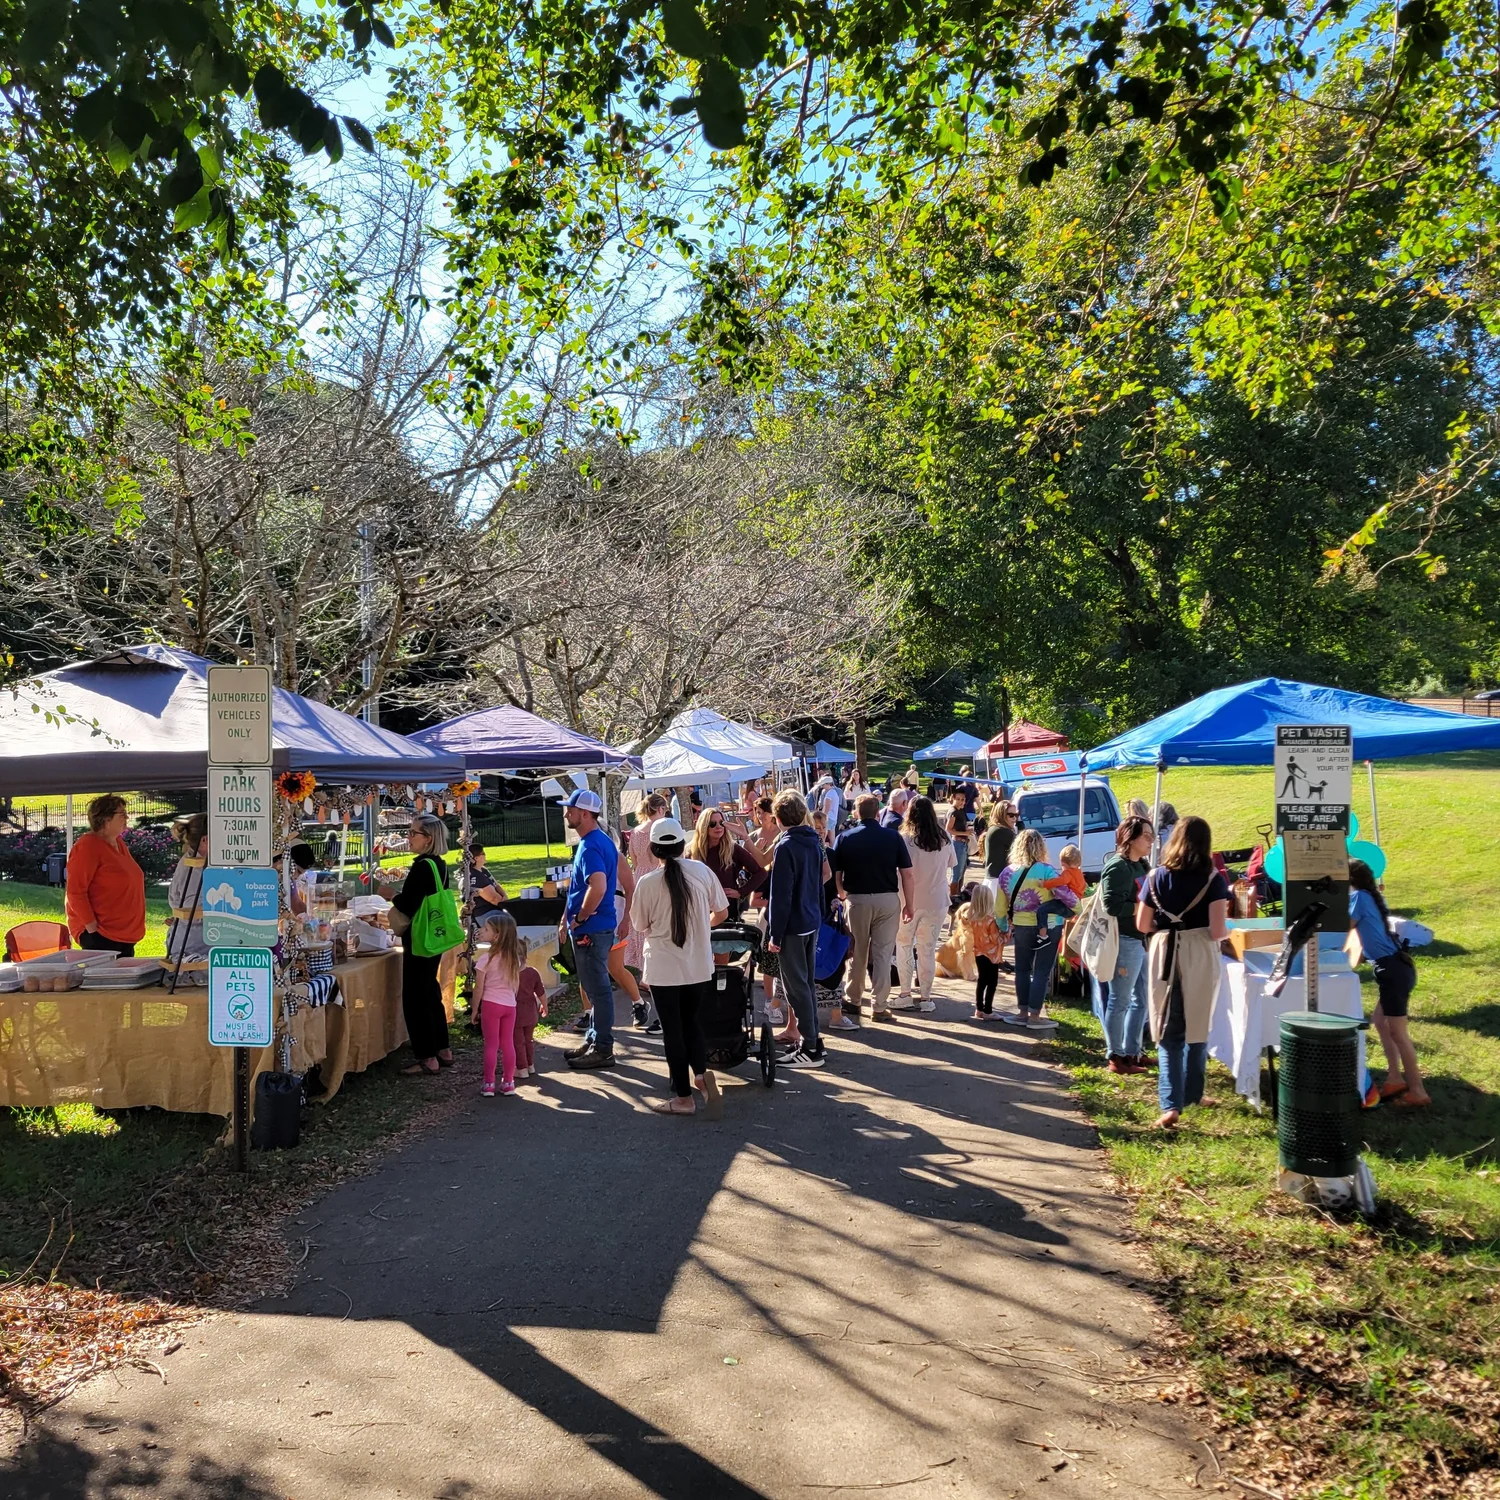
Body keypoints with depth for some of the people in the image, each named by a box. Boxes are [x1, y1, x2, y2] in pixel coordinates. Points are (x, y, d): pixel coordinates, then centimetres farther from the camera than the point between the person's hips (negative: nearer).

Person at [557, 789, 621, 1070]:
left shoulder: (590, 847, -19)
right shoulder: (603, 841, 12)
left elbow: (598, 887, -34)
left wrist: (579, 919, -20)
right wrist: (567, 918, 18)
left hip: (590, 929, -10)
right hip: (599, 926, 10)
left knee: (598, 988, -2)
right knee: (596, 986, 17)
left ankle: (602, 1050, 5)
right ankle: (595, 1040, 28)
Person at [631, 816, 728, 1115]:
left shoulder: (648, 882, -14)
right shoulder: (702, 871, -6)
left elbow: (641, 925, 0)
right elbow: (722, 913, 4)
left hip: (664, 968, -3)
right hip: (700, 966, 3)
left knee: (673, 1029, 8)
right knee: (691, 1021, 20)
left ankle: (683, 1097, 11)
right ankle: (701, 1072, -4)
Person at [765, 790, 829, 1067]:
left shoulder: (786, 847, -17)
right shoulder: (814, 842, 8)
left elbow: (781, 896, -19)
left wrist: (775, 935, -14)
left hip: (792, 927, -8)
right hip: (813, 922, 9)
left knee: (796, 987, -2)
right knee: (806, 983, 17)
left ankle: (810, 1049, 1)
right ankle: (812, 1040, 24)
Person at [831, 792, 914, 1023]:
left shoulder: (844, 838, 0)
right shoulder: (893, 836, -2)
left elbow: (836, 875, 1)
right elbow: (907, 874, -3)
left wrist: (842, 894, 20)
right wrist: (908, 904, 5)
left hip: (857, 900, 1)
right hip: (888, 900, 0)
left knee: (857, 953, 14)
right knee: (883, 954, 4)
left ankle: (853, 1000, 26)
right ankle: (881, 1007, 5)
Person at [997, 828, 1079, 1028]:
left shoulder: (1007, 872, 1)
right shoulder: (1045, 871, -13)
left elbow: (1001, 906, 6)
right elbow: (1065, 895, -15)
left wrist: (1004, 928, 15)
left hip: (1020, 927, 4)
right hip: (1048, 927, -4)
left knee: (1022, 969, 15)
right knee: (1042, 971, 3)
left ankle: (1023, 1012, 19)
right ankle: (1034, 1015, 5)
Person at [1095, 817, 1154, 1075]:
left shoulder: (1142, 865, 12)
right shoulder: (1118, 867, -16)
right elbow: (1112, 905, -23)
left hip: (1143, 940, 10)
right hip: (1125, 941, -10)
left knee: (1141, 1000, 16)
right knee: (1119, 1002, 0)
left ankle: (1132, 1051, 27)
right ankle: (1115, 1058, 9)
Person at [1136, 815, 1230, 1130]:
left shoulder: (1156, 877, 1)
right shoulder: (1213, 879, -8)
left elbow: (1143, 925, 3)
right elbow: (1218, 931, -13)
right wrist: (1227, 930, 9)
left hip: (1164, 954, 1)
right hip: (1200, 956, -1)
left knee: (1169, 1034, 6)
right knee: (1197, 1030, 17)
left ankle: (1170, 1104, -6)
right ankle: (1191, 1096, 30)